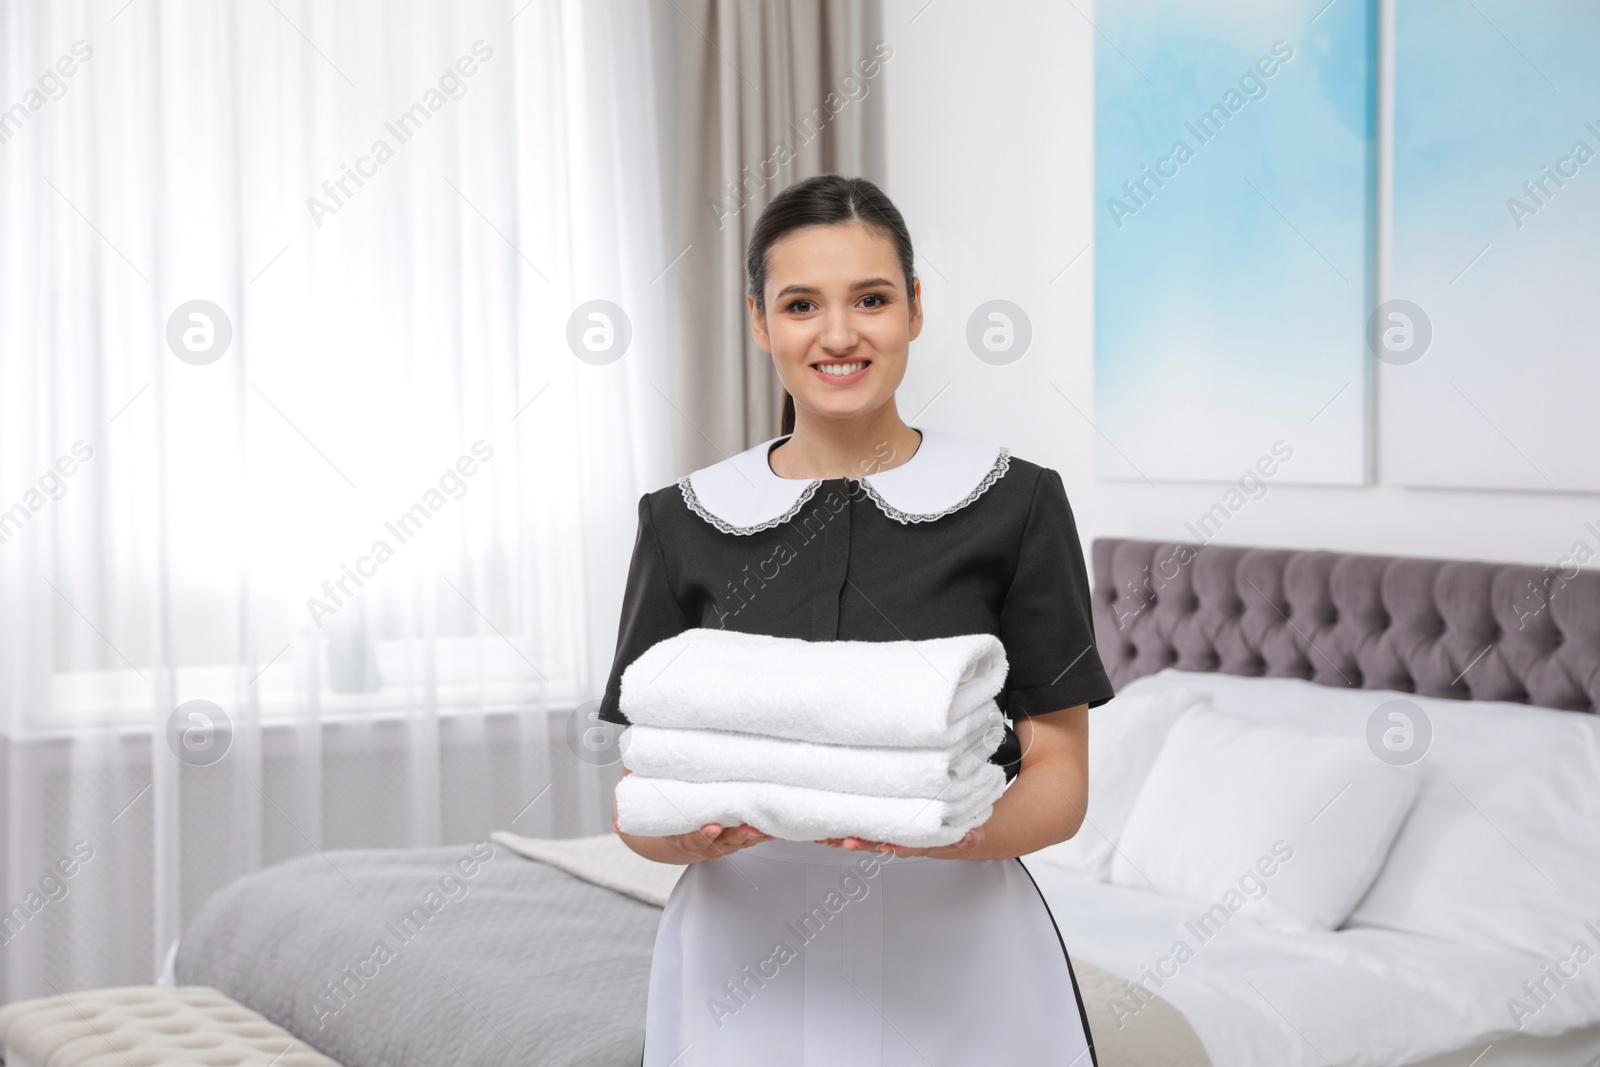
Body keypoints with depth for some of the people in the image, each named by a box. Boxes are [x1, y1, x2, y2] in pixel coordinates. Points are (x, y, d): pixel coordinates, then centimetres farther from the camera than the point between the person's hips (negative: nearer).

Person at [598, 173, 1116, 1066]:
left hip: (954, 959, -1)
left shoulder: (1015, 504, -3)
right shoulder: (685, 524, 1)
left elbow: (1060, 782, -3)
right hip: (746, 961, 1)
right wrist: (694, 827, -19)